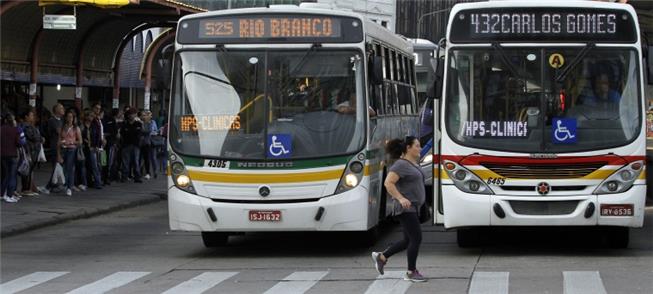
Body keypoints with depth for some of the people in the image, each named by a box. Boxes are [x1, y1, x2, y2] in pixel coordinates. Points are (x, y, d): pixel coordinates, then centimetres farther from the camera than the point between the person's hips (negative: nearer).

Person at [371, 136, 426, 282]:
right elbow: (388, 183, -21)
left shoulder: (413, 163, 15)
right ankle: (411, 273, 0)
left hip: (412, 208, 10)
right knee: (416, 238, -8)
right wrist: (401, 198, -28)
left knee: (408, 240, 12)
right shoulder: (401, 165, -14)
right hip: (406, 208, -10)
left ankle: (381, 257, 22)